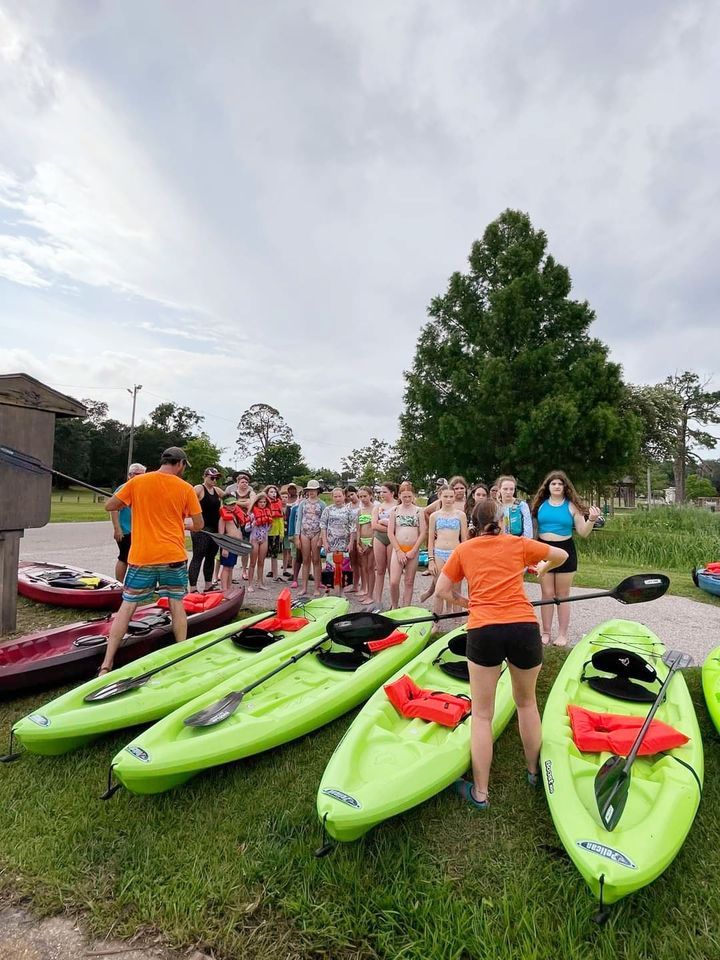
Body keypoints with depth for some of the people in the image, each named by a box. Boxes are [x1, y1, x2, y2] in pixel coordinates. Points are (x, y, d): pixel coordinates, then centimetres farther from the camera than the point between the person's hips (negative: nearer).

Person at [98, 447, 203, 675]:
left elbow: (109, 506, 8)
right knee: (176, 605, 12)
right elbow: (198, 525, 0)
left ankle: (106, 666, 9)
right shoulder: (186, 489, -4)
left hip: (141, 556, 1)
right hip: (173, 556, -1)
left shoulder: (137, 482, 0)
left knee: (127, 607, 9)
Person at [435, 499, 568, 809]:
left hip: (483, 631, -1)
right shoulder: (518, 544, 12)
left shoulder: (463, 550, 11)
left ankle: (479, 792, 22)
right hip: (524, 627, 2)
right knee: (527, 703, 25)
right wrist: (544, 568, 45)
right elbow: (562, 555, 25)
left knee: (482, 714, 12)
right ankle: (534, 772, 44)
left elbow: (442, 590, 10)